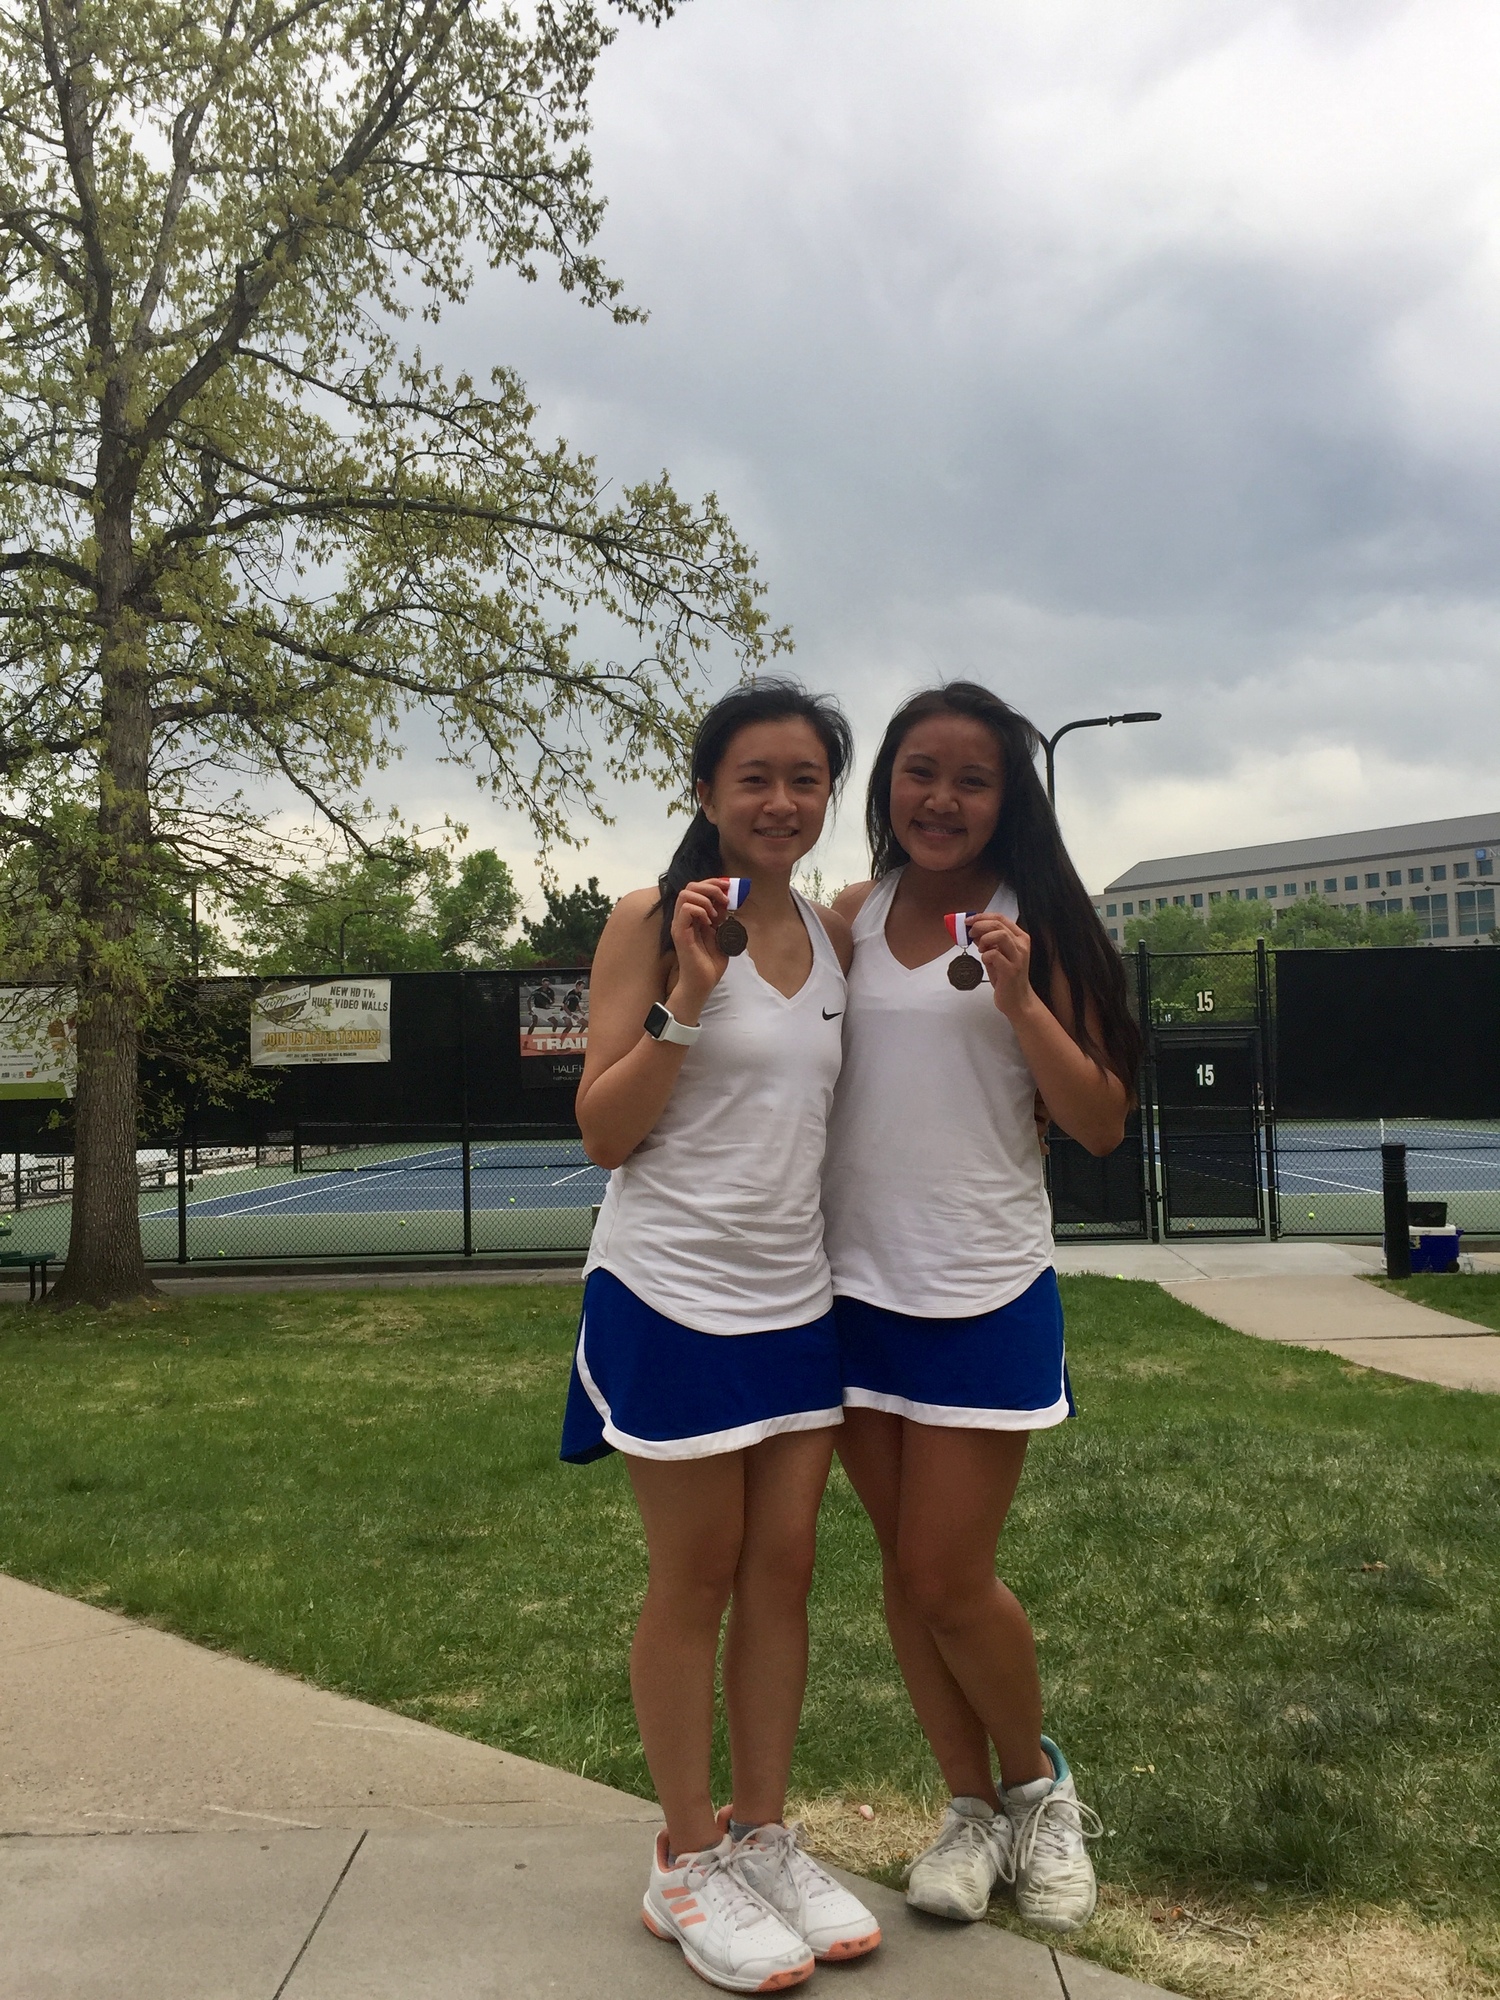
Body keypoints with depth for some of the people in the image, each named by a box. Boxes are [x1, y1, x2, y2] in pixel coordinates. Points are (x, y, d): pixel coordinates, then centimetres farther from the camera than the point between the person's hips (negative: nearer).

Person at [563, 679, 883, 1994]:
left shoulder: (833, 935, 8)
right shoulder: (653, 923, -8)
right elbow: (603, 1134, -10)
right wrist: (688, 997, -22)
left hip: (796, 1302, 6)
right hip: (672, 1296, -5)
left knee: (783, 1570, 11)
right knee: (696, 1580, 6)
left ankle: (763, 1836, 29)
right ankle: (687, 1863, 23)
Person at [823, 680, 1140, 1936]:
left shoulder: (1032, 923, -6)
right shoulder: (854, 914, 4)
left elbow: (1102, 1126, -7)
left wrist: (1019, 1002, -20)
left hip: (986, 1292, -4)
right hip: (857, 1285, 4)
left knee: (951, 1579, 1)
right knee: (905, 1569, 11)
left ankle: (1039, 1789, 30)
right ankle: (974, 1812, 31)